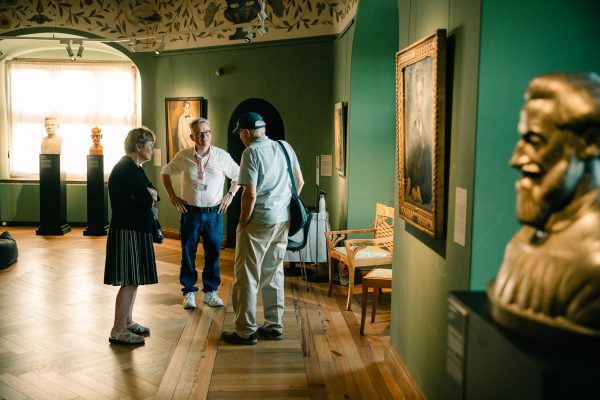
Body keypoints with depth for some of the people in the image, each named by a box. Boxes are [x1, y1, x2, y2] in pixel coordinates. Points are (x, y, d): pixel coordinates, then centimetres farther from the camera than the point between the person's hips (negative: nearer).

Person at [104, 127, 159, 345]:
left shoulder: (133, 167, 15)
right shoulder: (127, 169, -17)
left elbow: (153, 194, 10)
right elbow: (147, 200, -22)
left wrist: (148, 194, -11)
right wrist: (148, 195, -1)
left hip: (134, 230, 10)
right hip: (128, 232, -10)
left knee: (133, 280, 16)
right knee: (130, 281, -6)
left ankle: (127, 322, 27)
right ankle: (118, 331, 0)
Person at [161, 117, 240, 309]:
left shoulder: (222, 156, -3)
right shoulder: (183, 156, -2)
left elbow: (238, 175, 12)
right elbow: (165, 172, 13)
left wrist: (230, 195, 3)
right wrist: (172, 196, 6)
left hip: (214, 213, 0)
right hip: (190, 212, 0)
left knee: (213, 253, 6)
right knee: (188, 253, 5)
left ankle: (210, 291, 20)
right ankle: (189, 292, 17)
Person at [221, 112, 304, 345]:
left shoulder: (251, 152, -13)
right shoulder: (285, 147, 7)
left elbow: (250, 195, -19)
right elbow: (299, 182, 12)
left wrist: (242, 223, -7)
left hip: (258, 221, -7)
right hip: (283, 221, 7)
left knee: (246, 277, 3)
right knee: (274, 274, 16)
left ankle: (246, 331, 9)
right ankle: (274, 326, 23)